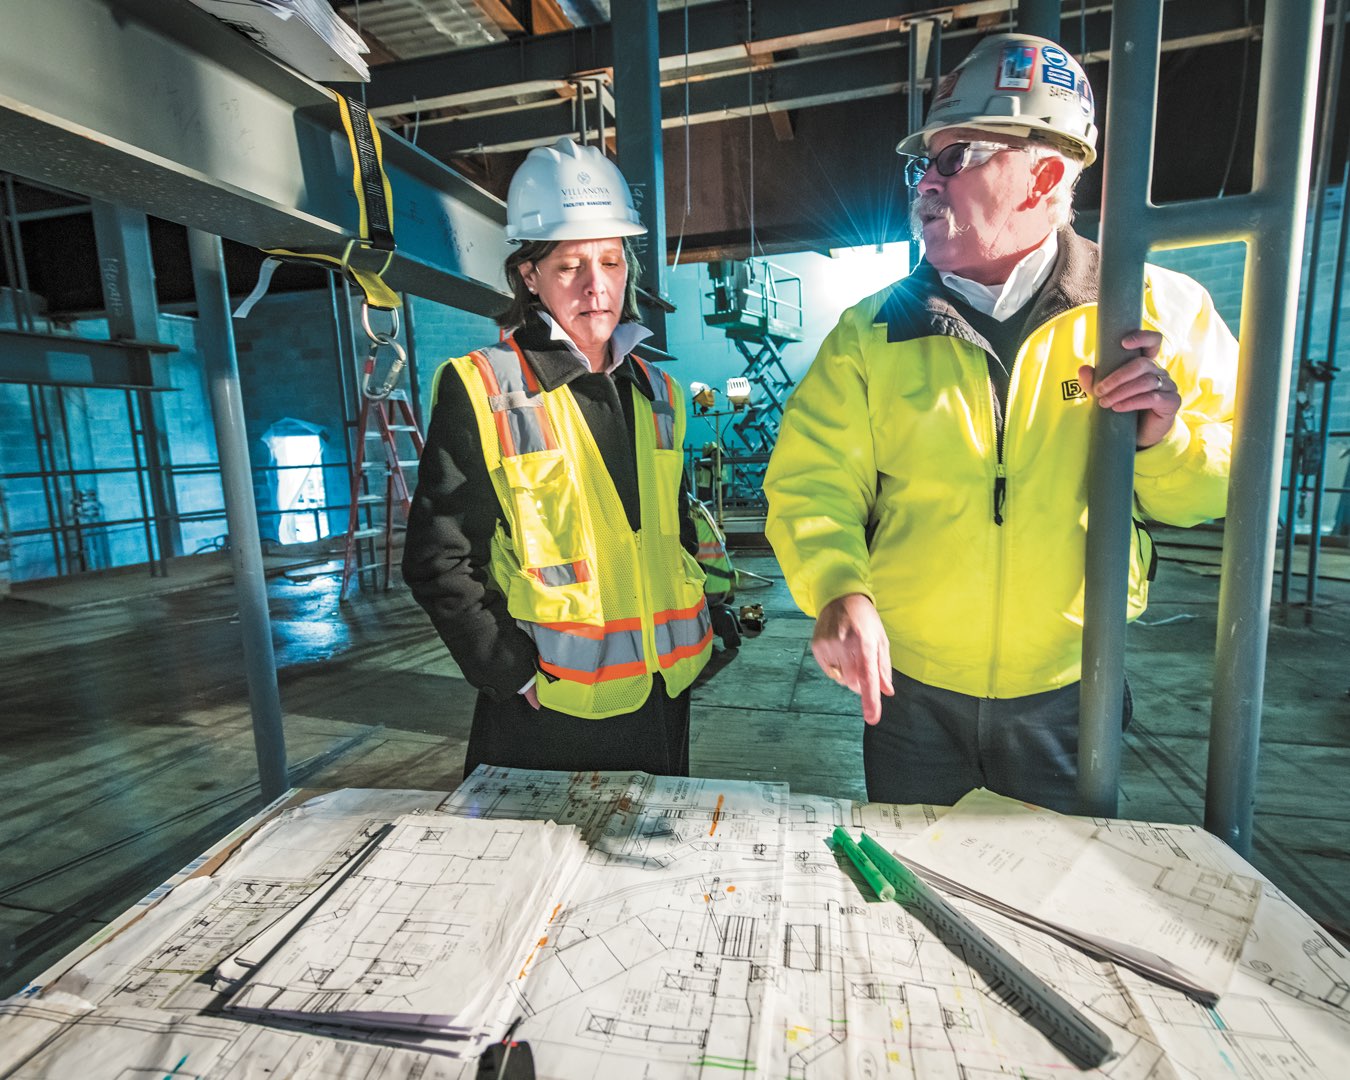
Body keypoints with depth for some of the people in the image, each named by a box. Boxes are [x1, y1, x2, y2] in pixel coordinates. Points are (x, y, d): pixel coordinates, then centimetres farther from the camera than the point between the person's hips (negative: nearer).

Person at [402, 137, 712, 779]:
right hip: (547, 716, -5)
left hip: (663, 701, 6)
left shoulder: (655, 393, 8)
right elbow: (438, 561, -11)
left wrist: (691, 638, 7)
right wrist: (519, 673, -15)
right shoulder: (481, 391, -10)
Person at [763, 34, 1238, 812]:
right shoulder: (873, 331, -4)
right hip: (908, 686, 1)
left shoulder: (1161, 311, -4)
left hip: (1068, 690, 0)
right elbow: (812, 479, -10)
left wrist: (1165, 438, -19)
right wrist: (839, 591, -27)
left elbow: (1224, 485, 2)